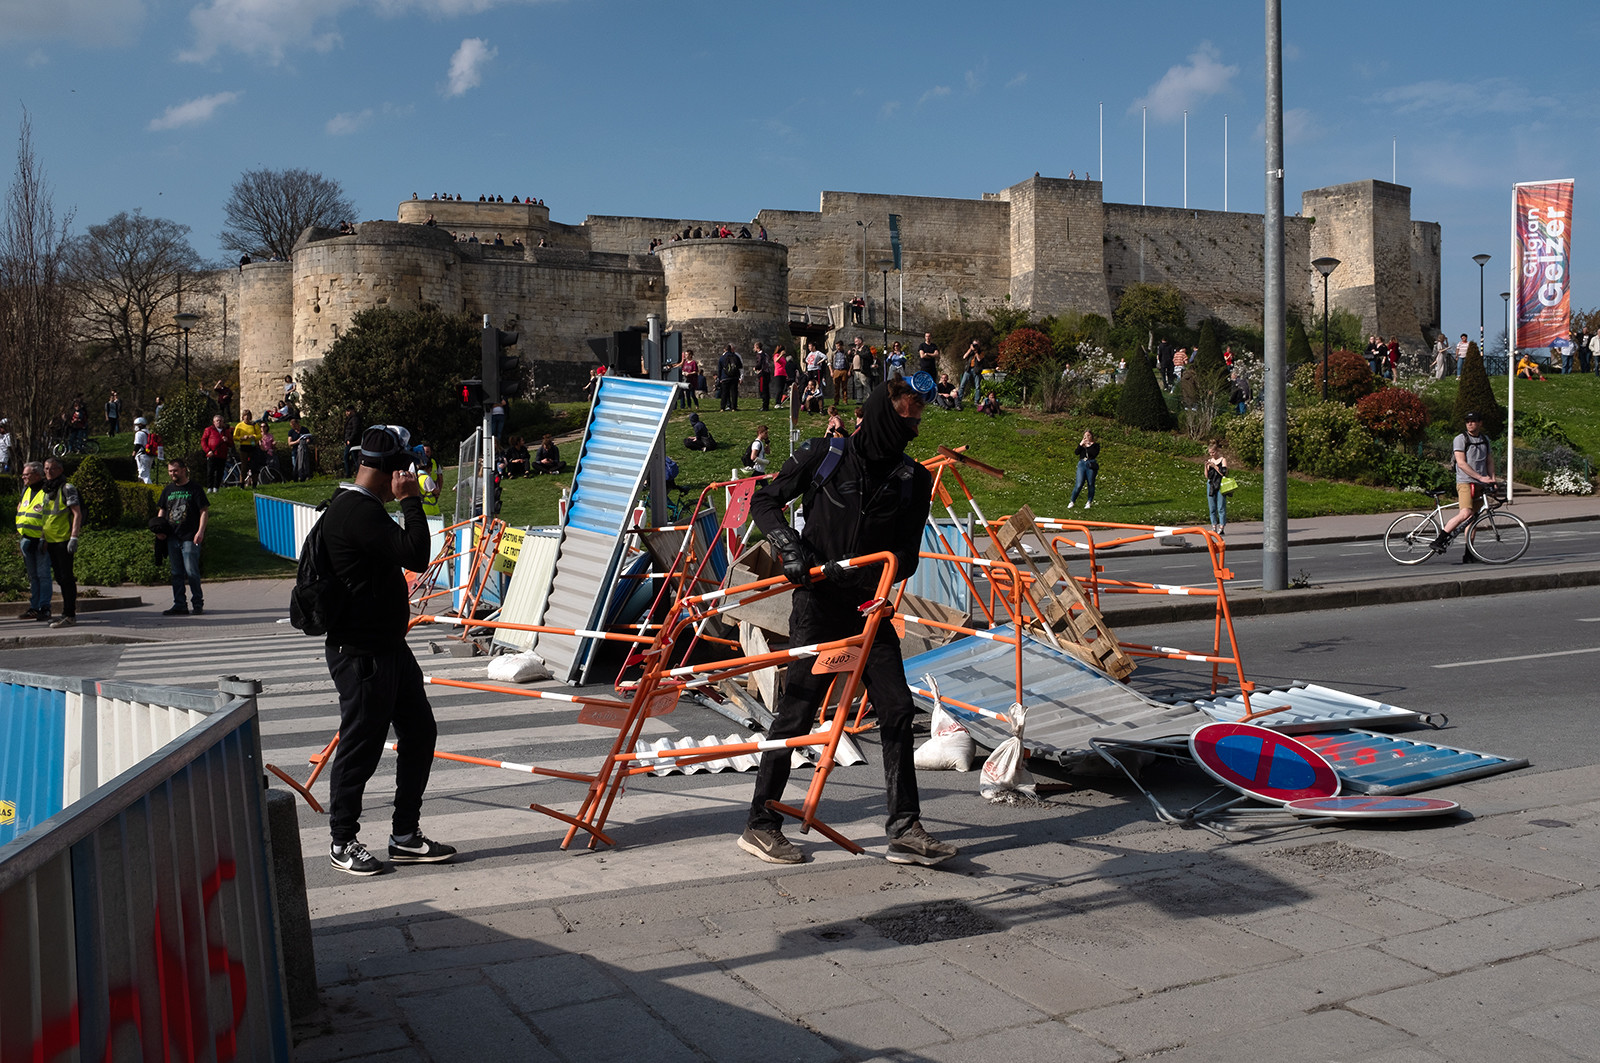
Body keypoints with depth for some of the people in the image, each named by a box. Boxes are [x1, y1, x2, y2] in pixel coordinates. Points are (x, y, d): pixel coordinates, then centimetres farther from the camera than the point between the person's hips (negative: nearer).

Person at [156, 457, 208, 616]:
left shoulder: (195, 488, 0)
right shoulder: (168, 490, 16)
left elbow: (204, 511, -3)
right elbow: (162, 511, 22)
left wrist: (200, 531, -13)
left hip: (190, 537, -6)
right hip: (172, 538, 6)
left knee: (191, 571, -9)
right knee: (176, 573, 7)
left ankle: (198, 603, 3)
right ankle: (179, 605, 11)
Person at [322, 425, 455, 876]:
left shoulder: (359, 507, 15)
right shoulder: (357, 512, -20)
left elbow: (402, 554, 24)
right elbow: (415, 555, -26)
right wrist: (411, 500, -18)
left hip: (387, 645, 11)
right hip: (361, 653, -11)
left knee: (420, 731, 13)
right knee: (361, 746, 2)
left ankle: (406, 836, 24)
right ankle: (343, 842, 19)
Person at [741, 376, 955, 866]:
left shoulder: (913, 479, 3)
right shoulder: (823, 454, -5)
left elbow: (906, 558, 1)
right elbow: (763, 502, 2)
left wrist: (863, 575, -18)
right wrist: (790, 545, -15)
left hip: (869, 607, 4)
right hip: (818, 605, -4)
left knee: (897, 710, 0)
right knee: (796, 712, -1)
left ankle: (904, 829, 8)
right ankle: (759, 824, 11)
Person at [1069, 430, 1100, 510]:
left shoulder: (1095, 444, 7)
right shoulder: (1081, 443, 16)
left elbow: (1095, 453, -12)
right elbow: (1076, 452, 1)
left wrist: (1089, 446, -11)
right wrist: (1081, 445, -8)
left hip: (1091, 465, -1)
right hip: (1082, 464, 2)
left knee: (1090, 484, 2)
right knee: (1079, 484, -7)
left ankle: (1089, 502, 12)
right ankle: (1072, 502, 2)